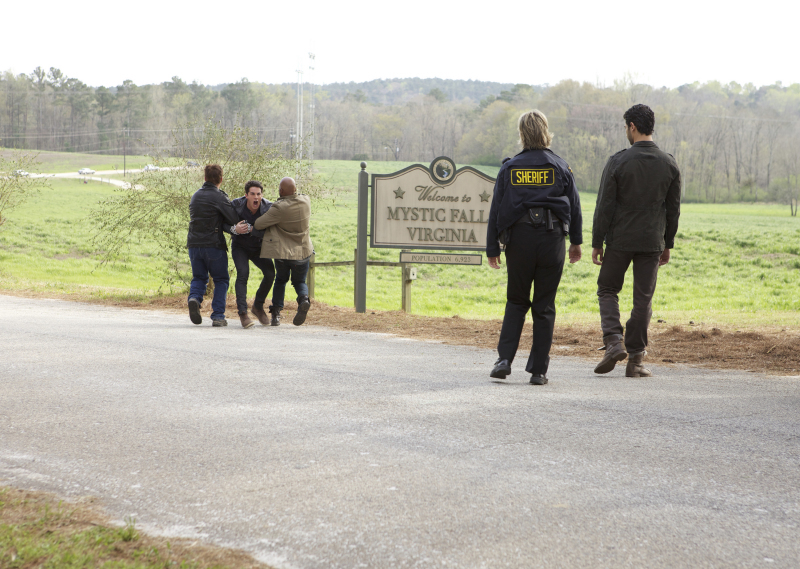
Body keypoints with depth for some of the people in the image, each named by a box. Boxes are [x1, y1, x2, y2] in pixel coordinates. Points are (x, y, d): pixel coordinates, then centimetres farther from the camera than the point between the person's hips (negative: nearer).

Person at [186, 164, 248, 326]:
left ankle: (194, 298, -12)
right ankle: (218, 316, -1)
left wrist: (233, 228, -14)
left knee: (199, 277, 19)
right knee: (221, 280, 8)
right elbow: (234, 218, -14)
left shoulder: (196, 196, 12)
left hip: (194, 244, 5)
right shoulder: (218, 197, -9)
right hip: (213, 245, -5)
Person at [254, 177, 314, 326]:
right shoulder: (306, 201, -5)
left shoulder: (279, 208, -21)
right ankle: (304, 298, -13)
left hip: (283, 252, -3)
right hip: (303, 251, 3)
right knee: (299, 282, 21)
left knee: (281, 280, 22)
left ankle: (276, 313, 9)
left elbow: (258, 224, -13)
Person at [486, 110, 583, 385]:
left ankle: (505, 359, -2)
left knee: (516, 301, 14)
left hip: (519, 239, 1)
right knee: (544, 306, 5)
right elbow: (574, 206, 7)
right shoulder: (560, 167, 2)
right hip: (552, 239, 0)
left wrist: (492, 248, 8)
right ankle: (538, 370, 5)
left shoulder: (509, 168, 2)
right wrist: (576, 241, 17)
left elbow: (496, 208, 3)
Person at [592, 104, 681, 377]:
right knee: (643, 298, 7)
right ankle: (635, 360, 7)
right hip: (652, 242, 3)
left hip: (620, 241, -3)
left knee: (607, 289, 14)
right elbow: (673, 209, 7)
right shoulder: (669, 164, 2)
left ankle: (613, 342, -4)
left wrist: (597, 243, -1)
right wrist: (667, 244, 16)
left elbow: (604, 206, -8)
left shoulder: (618, 161, -9)